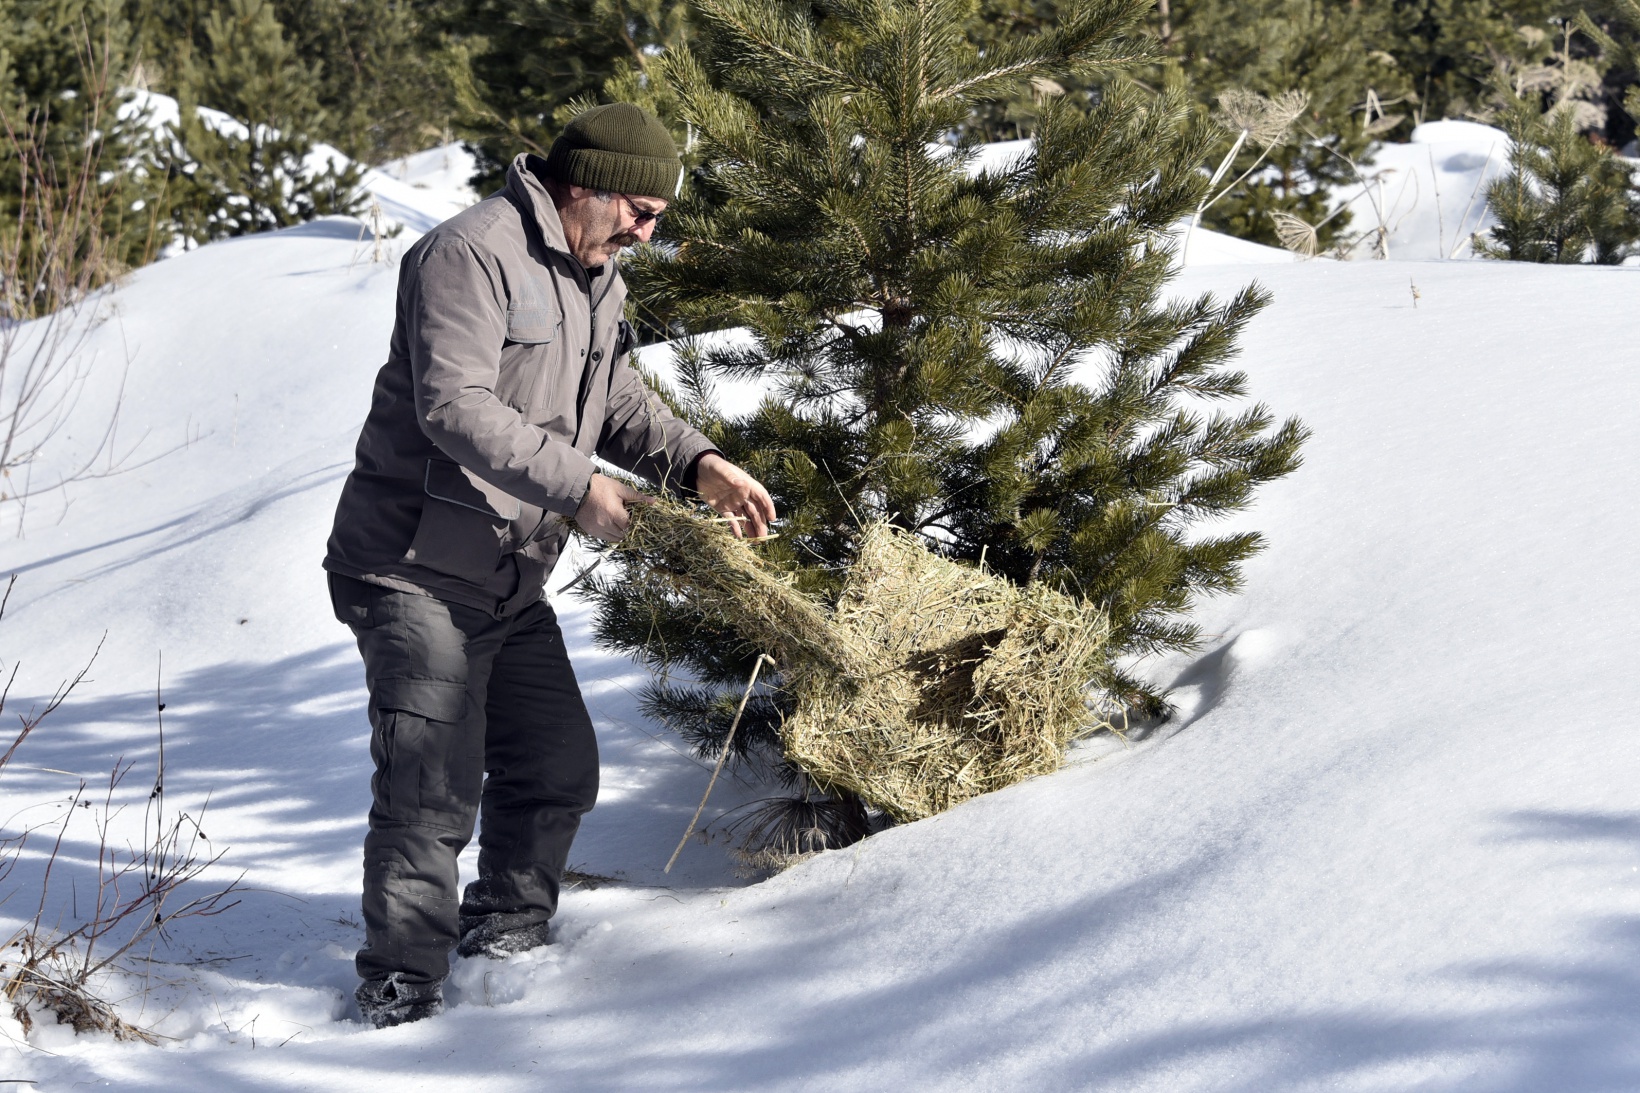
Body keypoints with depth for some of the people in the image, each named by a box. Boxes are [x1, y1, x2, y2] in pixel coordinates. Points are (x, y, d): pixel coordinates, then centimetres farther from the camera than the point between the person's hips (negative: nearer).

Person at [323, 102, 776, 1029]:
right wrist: (579, 485, -27)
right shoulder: (472, 255, -18)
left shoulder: (596, 281, 13)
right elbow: (454, 407, -27)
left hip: (512, 580, 9)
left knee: (559, 768, 13)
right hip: (417, 572, -9)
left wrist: (698, 463, 0)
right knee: (433, 787, -11)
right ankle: (403, 987, -1)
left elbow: (618, 402, 18)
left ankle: (505, 935, 32)